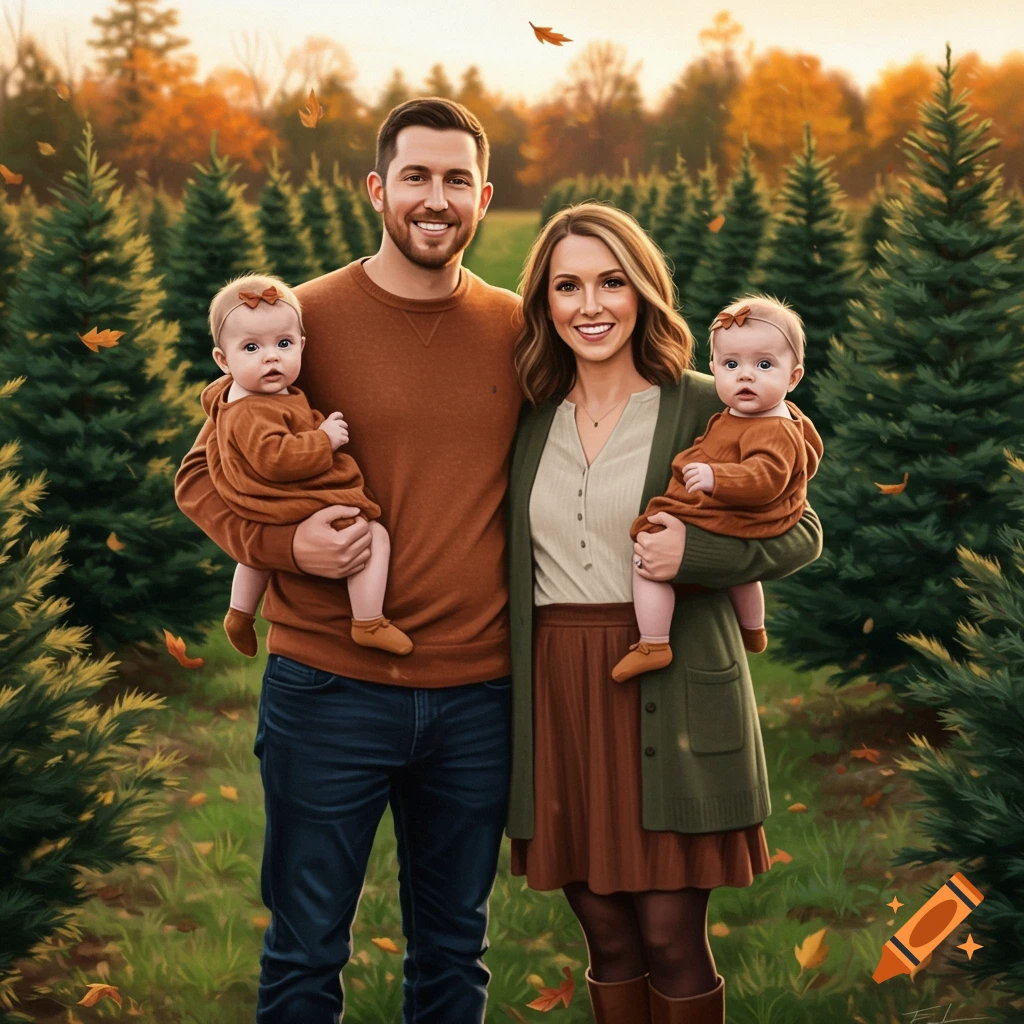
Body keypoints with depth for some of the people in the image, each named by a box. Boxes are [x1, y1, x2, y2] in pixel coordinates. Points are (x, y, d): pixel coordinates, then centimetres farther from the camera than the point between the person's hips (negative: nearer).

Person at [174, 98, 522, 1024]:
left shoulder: (517, 330, 4)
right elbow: (204, 473, 1)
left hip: (477, 695, 3)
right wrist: (282, 542, -17)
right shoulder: (305, 318, -4)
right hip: (329, 688, -2)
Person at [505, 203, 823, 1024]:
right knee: (606, 934, 10)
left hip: (668, 698, -4)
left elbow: (800, 534, 1)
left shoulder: (701, 408, -2)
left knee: (672, 936, -1)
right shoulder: (535, 419, 11)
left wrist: (694, 553, -16)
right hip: (557, 693, 4)